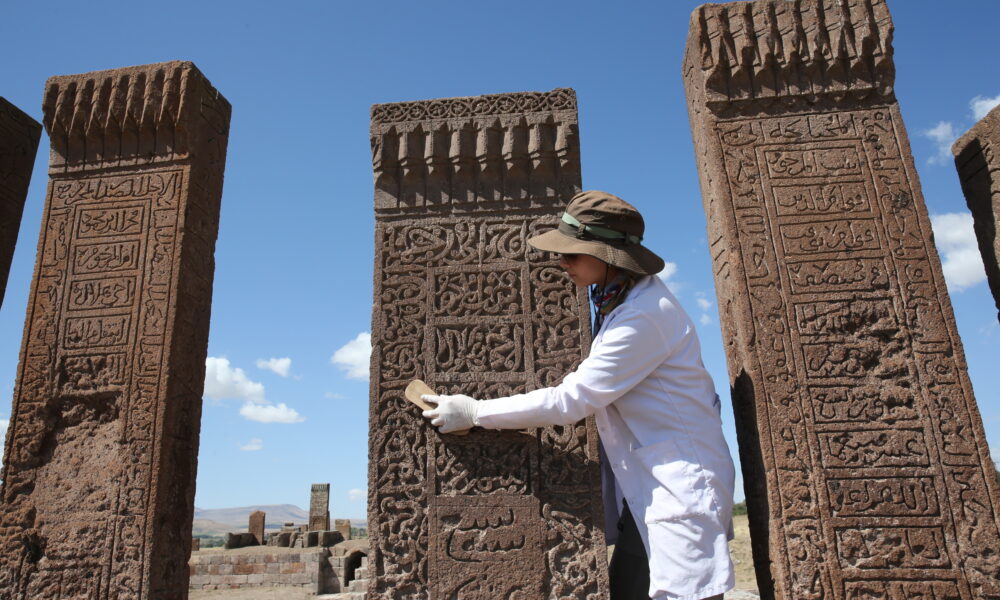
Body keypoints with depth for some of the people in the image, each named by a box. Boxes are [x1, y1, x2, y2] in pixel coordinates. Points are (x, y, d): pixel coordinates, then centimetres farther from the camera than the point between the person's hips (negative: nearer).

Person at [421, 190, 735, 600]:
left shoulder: (644, 316, -24)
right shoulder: (618, 297, 6)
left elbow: (568, 401, -23)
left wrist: (475, 413, -17)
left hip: (681, 485, -9)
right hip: (645, 488, 9)